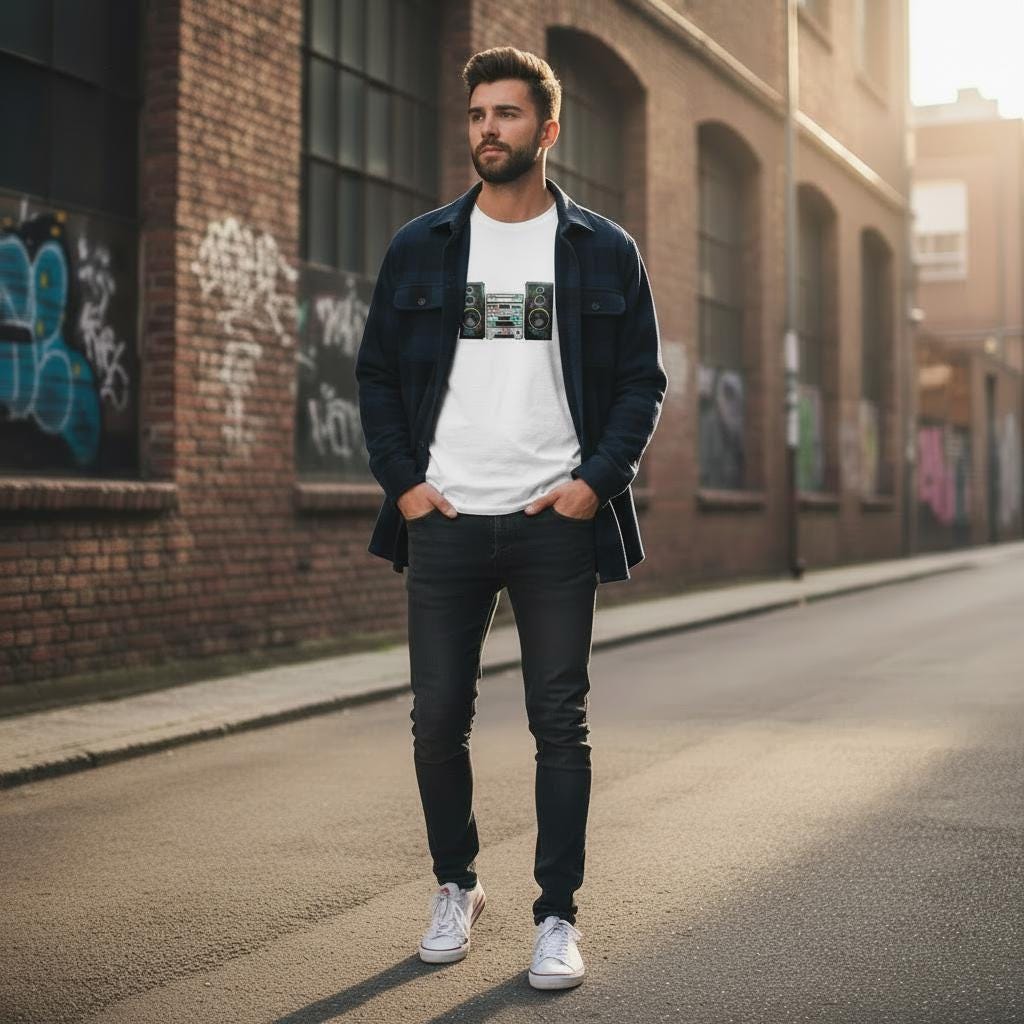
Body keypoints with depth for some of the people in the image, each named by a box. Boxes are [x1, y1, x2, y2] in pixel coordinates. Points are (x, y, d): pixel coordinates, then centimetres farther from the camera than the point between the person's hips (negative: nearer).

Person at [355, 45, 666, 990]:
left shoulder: (605, 252, 5)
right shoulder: (420, 248, 8)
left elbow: (643, 381, 6)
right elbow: (376, 374, 10)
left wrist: (596, 479, -7)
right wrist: (402, 480, -2)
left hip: (556, 523, -1)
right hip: (445, 522, 2)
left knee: (561, 725, 1)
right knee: (438, 722, 5)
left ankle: (558, 917, 12)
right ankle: (455, 886, 27)